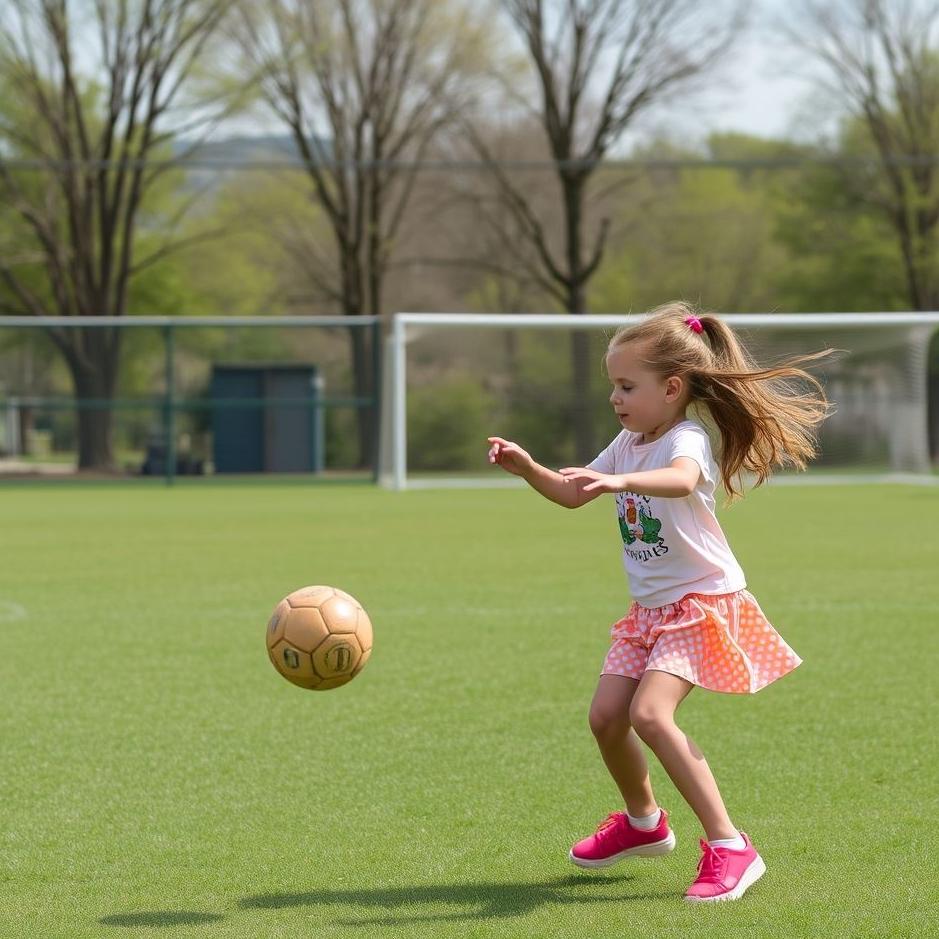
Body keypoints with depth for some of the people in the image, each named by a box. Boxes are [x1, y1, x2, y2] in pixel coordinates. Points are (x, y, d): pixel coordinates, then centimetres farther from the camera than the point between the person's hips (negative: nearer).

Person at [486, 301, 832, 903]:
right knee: (606, 716, 6)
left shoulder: (687, 440, -19)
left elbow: (680, 480, -44)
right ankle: (643, 822, 33)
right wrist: (528, 468, 1)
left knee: (650, 713, -25)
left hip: (702, 603, -9)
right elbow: (573, 495, 19)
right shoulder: (628, 444, 9)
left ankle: (730, 847, -21)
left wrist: (619, 481, -61)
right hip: (650, 608, 9)